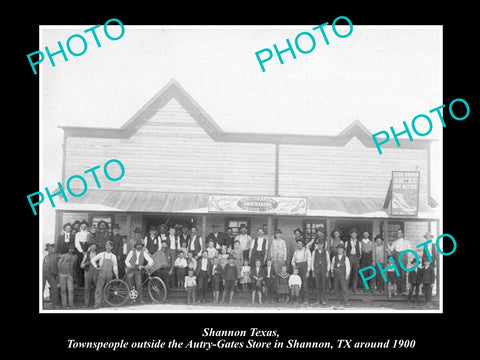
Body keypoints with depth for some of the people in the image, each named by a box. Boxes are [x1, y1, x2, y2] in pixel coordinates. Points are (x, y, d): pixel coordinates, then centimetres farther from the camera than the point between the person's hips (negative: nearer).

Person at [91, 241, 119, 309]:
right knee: (99, 289, -8)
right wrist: (96, 267, 1)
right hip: (102, 273, -2)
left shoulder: (113, 256, 6)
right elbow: (92, 260, 8)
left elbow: (115, 267, 9)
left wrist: (117, 276, 10)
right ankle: (97, 303, -10)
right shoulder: (101, 254, 3)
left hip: (109, 275, 2)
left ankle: (102, 301, 18)